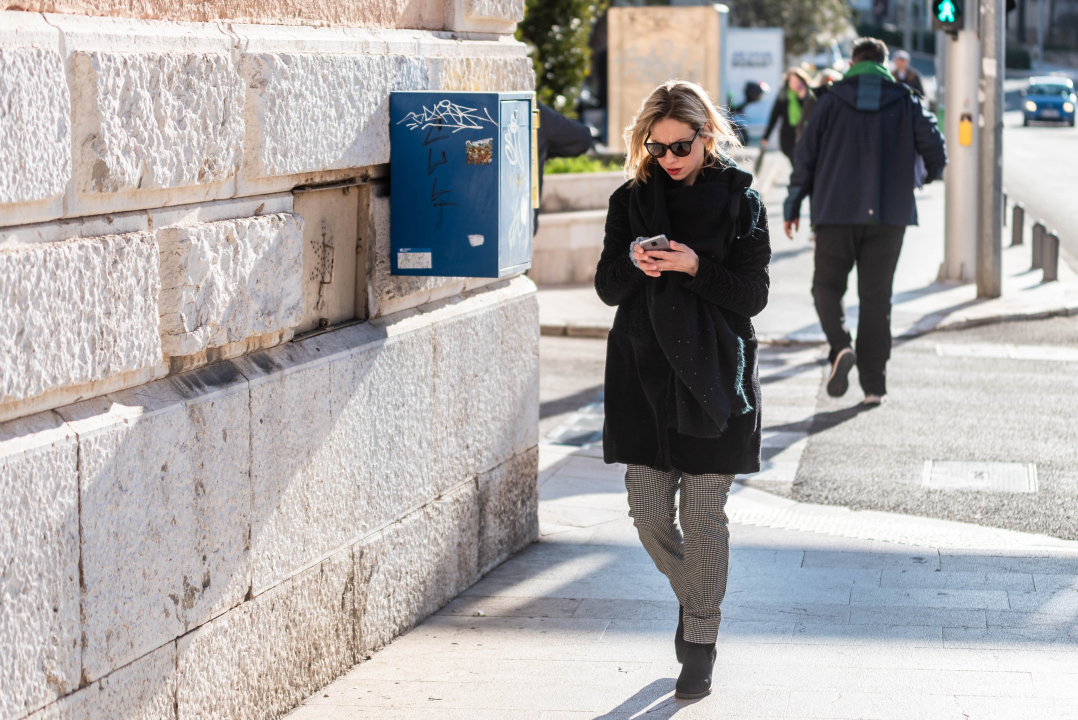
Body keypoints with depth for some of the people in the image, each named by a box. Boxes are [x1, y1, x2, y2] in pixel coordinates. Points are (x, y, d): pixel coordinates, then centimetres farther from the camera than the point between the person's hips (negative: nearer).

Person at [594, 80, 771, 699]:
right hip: (644, 371, 3)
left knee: (704, 515, -1)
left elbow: (753, 294, -5)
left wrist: (695, 267, -19)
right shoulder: (632, 199, 7)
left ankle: (700, 641, 11)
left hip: (714, 374, -3)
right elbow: (607, 287, 8)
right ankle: (693, 597, 31)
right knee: (649, 513, 3)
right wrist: (633, 262, -13)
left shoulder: (739, 199, -2)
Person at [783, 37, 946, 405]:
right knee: (876, 296, 7)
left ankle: (841, 346, -17)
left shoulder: (832, 100, 3)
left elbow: (805, 154, 1)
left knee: (827, 286, 11)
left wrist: (793, 205, 9)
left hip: (836, 212, -1)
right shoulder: (906, 102, 5)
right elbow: (935, 147, -2)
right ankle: (874, 384, 5)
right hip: (889, 214, 1)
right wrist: (932, 175, 21)